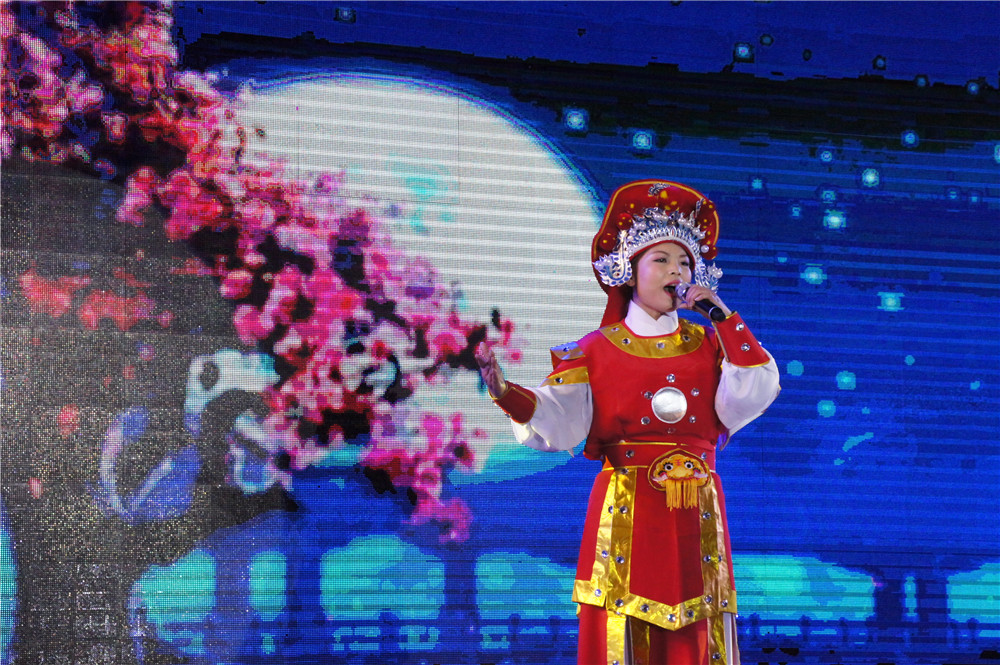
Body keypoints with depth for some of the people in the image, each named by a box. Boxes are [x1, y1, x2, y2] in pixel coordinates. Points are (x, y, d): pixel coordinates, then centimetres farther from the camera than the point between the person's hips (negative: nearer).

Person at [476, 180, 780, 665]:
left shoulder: (710, 346, 12)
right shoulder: (596, 351, 3)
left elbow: (748, 400, -6)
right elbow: (558, 422, -10)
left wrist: (724, 317, -3)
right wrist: (507, 395, -30)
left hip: (696, 518, 3)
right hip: (625, 516, -2)